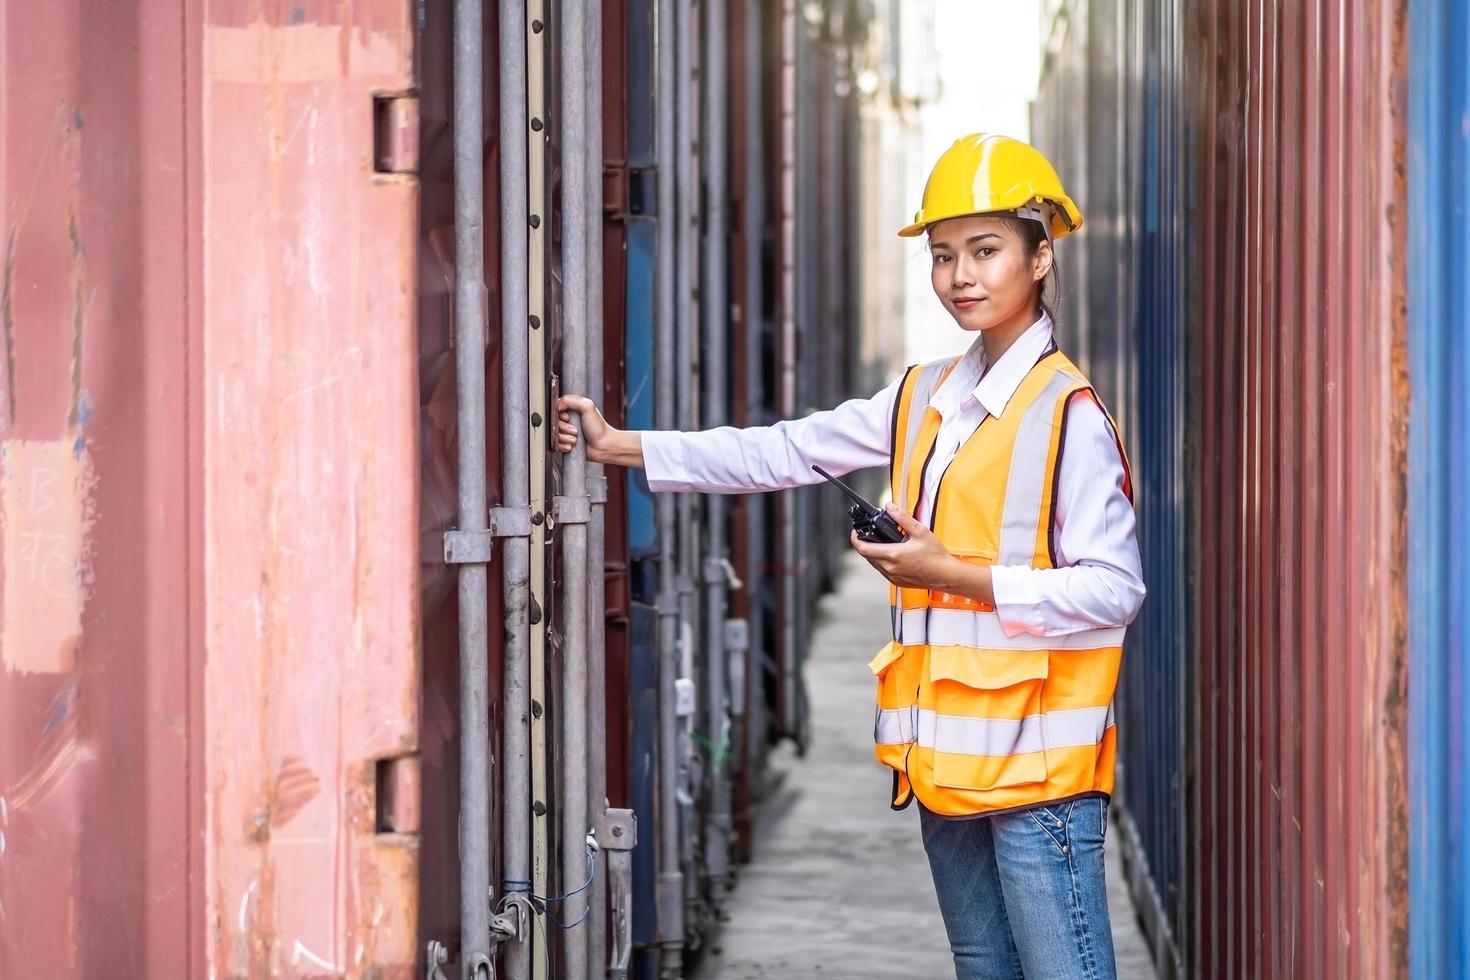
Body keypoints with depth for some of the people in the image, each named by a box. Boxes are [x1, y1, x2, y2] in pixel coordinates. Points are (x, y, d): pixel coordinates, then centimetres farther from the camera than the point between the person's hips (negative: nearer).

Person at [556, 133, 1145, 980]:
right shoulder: (925, 399, 12)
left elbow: (1115, 588, -14)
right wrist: (622, 447, 7)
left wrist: (959, 576, -18)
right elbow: (786, 453, 12)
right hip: (948, 755, 8)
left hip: (1036, 760, -8)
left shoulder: (1069, 416, -11)